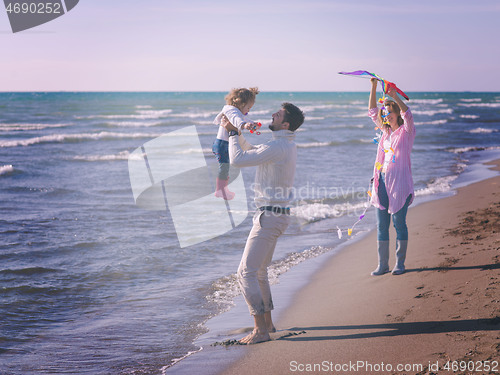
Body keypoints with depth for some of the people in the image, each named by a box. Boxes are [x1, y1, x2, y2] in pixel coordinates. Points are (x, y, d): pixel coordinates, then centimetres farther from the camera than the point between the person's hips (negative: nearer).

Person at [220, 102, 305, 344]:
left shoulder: (277, 147, -20)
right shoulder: (287, 146, 14)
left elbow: (237, 160, -20)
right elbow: (251, 152, 30)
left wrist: (233, 133, -6)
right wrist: (236, 132, 21)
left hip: (269, 216, -10)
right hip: (277, 215, 10)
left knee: (246, 272, -10)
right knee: (259, 272, 20)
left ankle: (260, 330, -10)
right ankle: (267, 322, 27)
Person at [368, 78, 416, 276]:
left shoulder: (406, 131, -2)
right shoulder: (386, 131, 14)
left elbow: (407, 115, -22)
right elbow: (372, 112, 16)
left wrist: (395, 96, -31)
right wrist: (373, 88, 6)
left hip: (399, 183, -6)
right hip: (382, 182, 6)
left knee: (399, 223, -1)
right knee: (381, 225, 5)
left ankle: (400, 263, 8)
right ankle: (382, 264, 10)